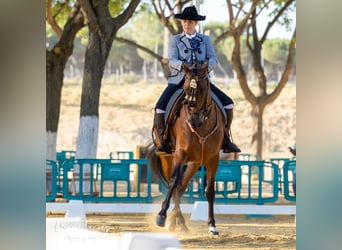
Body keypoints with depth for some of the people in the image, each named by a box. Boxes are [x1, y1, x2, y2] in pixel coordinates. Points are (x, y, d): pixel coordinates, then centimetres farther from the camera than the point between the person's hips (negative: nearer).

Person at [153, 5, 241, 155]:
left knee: (228, 103, -12)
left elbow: (213, 59, 1)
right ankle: (164, 143, -17)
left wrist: (206, 68, -22)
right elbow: (172, 60, -6)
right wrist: (182, 65, -29)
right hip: (179, 80, -2)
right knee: (160, 107, -26)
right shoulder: (175, 40, 8)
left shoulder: (205, 40, 13)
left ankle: (225, 140, -1)